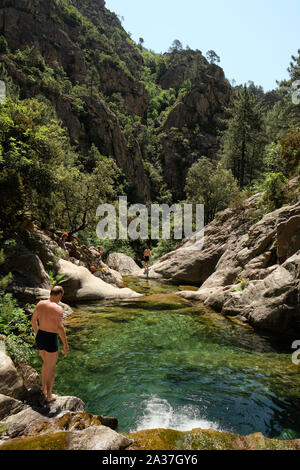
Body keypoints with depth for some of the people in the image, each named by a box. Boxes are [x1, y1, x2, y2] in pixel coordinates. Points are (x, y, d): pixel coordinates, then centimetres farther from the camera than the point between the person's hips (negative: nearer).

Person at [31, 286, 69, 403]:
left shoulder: (40, 304, -1)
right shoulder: (57, 308, -22)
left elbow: (33, 320, 11)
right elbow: (60, 328, -24)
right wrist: (65, 345, -14)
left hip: (40, 337, 7)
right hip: (50, 340, -7)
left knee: (45, 363, 28)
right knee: (51, 368, 12)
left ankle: (44, 389, 42)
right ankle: (49, 396, 26)